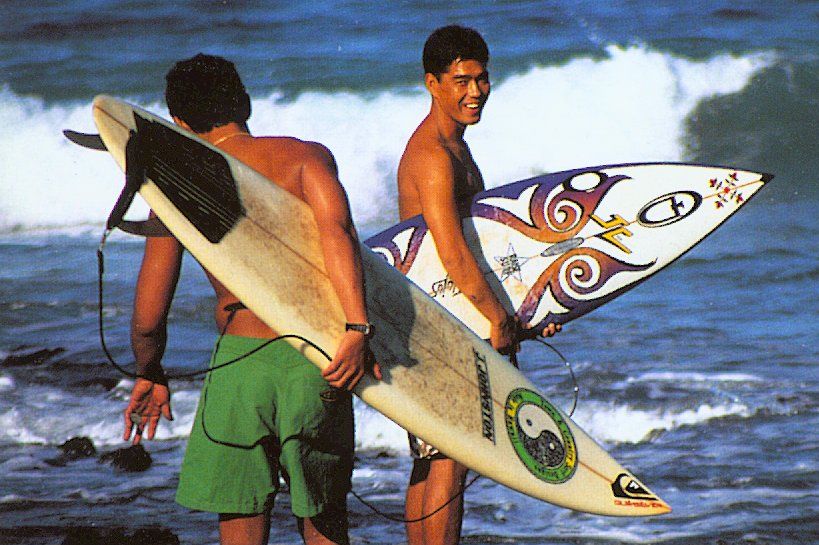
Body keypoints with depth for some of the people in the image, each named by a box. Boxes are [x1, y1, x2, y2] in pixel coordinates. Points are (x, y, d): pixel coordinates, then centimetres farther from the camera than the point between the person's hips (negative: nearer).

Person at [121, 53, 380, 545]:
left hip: (238, 359, 0)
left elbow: (147, 322, 6)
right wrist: (358, 328, -24)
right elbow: (335, 228, -18)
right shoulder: (303, 156, 4)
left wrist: (150, 375, 26)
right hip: (315, 364, 0)